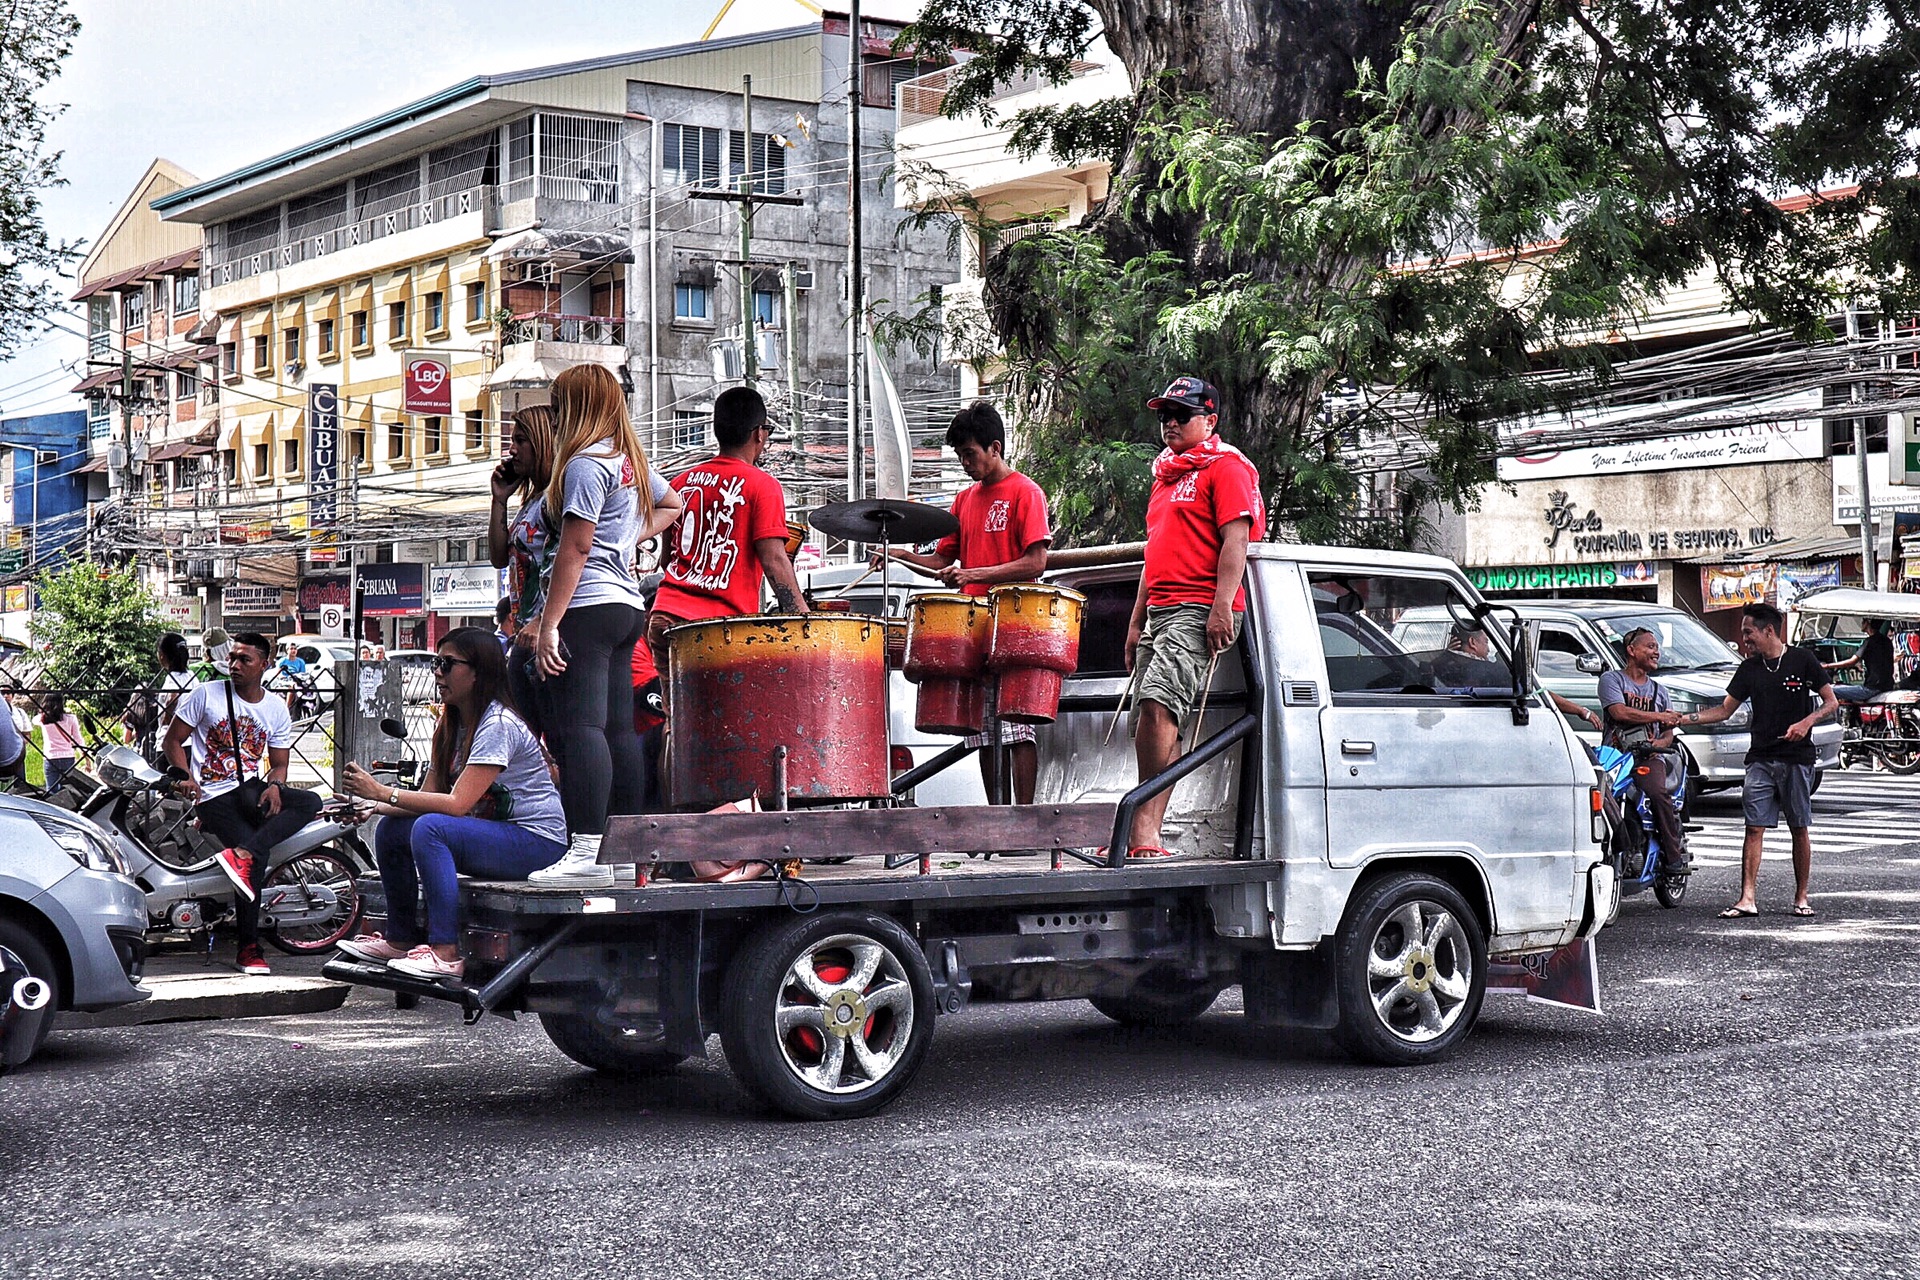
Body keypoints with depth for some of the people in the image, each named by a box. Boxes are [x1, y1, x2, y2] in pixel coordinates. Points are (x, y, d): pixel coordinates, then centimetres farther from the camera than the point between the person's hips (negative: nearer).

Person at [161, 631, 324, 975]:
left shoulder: (277, 710, 12)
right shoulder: (206, 694, 2)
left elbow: (279, 763, 14)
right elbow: (172, 740, 4)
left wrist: (273, 785, -10)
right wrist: (185, 777, -13)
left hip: (251, 788, 5)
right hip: (213, 795, -5)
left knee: (309, 802, -25)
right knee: (257, 855, -28)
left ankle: (241, 855, -39)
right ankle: (249, 949, -22)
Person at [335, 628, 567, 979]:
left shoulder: (499, 724, -18)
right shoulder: (452, 724, 12)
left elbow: (457, 804, -24)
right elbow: (428, 797, 6)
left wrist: (382, 792, -23)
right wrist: (374, 807, -12)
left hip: (537, 840, -10)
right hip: (494, 833, 10)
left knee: (430, 828, -29)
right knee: (391, 828, 1)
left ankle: (446, 953, -31)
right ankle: (400, 940, 10)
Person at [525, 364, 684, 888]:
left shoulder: (585, 462, -10)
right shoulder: (632, 459, 18)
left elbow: (574, 547, -16)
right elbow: (671, 504, 37)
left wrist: (548, 624, -16)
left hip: (586, 607, -10)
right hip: (626, 604, 10)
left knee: (577, 726, -14)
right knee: (617, 728, 9)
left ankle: (586, 854, -21)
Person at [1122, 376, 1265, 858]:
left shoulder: (1225, 467, 0)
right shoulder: (1165, 476, 26)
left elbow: (1235, 540, -11)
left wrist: (1222, 608, -21)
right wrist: (1136, 621, 23)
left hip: (1200, 612, -9)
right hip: (1161, 613, 9)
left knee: (1157, 703, -24)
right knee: (1148, 721, 3)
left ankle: (1145, 831, -28)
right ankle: (1142, 835, 3)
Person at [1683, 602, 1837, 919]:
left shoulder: (1803, 661, -1)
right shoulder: (1749, 669, 11)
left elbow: (1831, 702, 1)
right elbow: (1725, 709, 12)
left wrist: (1807, 722, -16)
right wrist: (1685, 719, 0)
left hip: (1797, 758, -3)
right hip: (1760, 759, 3)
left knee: (1800, 829, 2)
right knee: (1754, 829, -4)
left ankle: (1801, 897, 11)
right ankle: (1748, 899, -7)